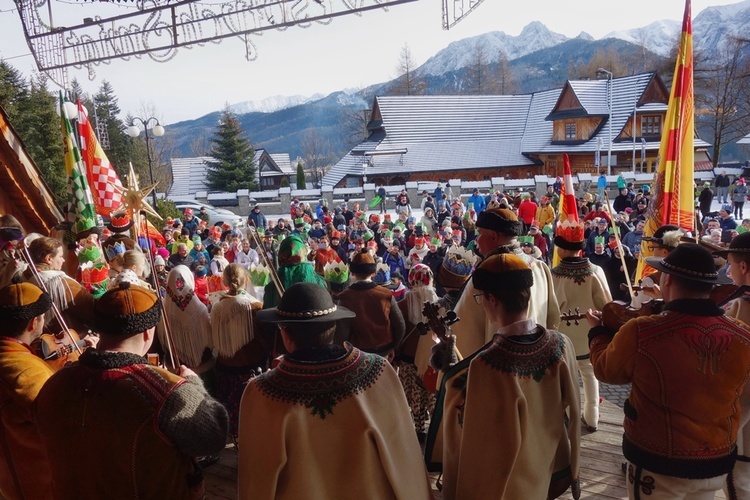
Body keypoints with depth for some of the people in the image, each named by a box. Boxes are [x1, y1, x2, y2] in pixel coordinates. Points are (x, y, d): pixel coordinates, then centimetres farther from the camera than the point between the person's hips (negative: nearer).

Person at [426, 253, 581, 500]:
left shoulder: (485, 365, -35)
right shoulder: (561, 344, -18)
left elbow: (464, 427, -20)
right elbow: (570, 412, -4)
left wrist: (448, 373, -12)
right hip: (549, 469, 4)